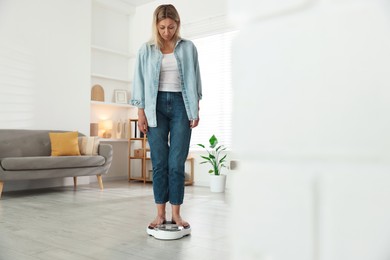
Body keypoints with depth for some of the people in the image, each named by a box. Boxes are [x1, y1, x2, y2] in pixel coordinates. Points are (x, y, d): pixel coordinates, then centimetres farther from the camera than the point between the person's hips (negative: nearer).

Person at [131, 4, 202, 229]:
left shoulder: (188, 48, 6)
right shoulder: (146, 50, 5)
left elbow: (194, 80, 7)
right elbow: (140, 82, 5)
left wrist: (196, 110, 0)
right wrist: (141, 113, -2)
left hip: (180, 105, 0)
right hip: (156, 106, 1)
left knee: (177, 162, -3)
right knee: (159, 162, 1)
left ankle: (176, 213, 8)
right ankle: (161, 213, 10)